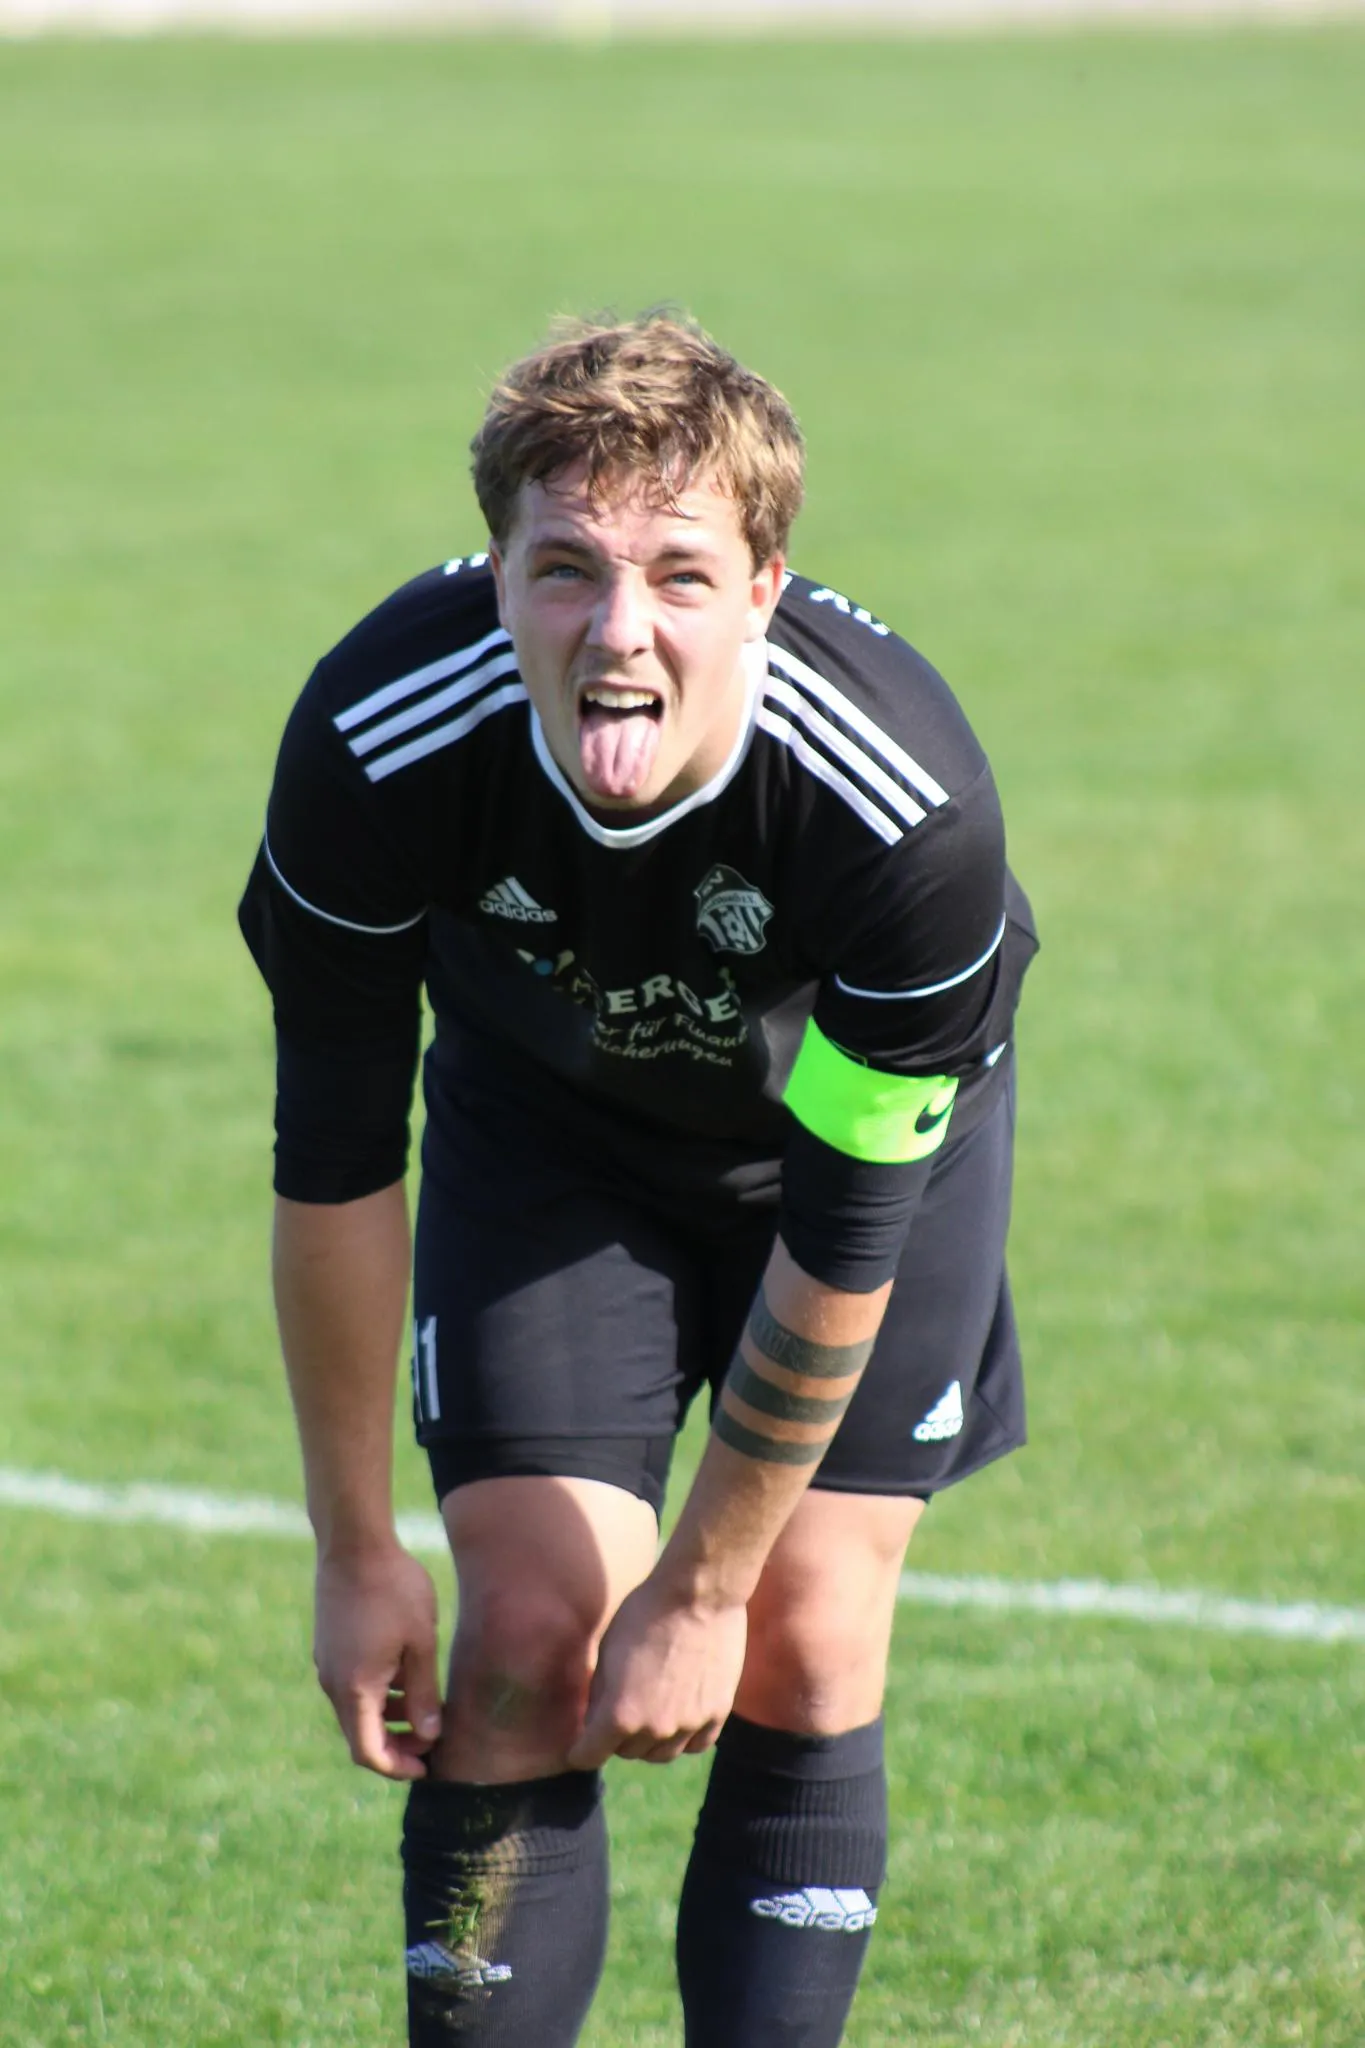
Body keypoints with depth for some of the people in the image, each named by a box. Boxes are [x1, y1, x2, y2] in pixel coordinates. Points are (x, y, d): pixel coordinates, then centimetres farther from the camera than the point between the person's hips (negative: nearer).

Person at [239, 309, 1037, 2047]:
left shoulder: (906, 805, -39)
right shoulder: (374, 745, -35)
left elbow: (842, 1240, -27)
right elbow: (334, 1164, -19)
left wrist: (706, 1588, -18)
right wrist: (354, 1548, -12)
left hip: (876, 1110, -1)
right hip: (546, 1112, 1)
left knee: (806, 1645, -8)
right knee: (532, 1628, -11)